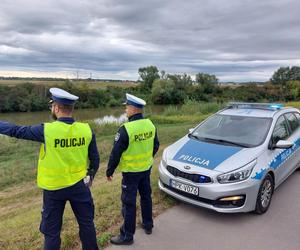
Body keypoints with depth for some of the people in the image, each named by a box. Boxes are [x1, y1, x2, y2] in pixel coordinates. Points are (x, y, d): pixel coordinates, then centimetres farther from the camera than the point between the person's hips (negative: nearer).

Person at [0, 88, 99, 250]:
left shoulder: (47, 130, -19)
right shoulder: (86, 129, -10)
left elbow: (16, 131, -5)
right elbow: (95, 159, 0)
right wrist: (91, 176, 16)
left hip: (54, 189, -2)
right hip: (79, 185, 2)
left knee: (51, 231, 16)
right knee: (86, 223, 20)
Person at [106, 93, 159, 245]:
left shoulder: (125, 129, -23)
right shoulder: (150, 125, -2)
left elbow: (116, 153, -17)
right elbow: (156, 146, 10)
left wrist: (109, 171, -4)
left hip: (131, 172, -6)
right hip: (146, 169, 7)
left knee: (129, 203, 6)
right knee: (146, 196, 22)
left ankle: (127, 236, 19)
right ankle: (148, 225, 39)